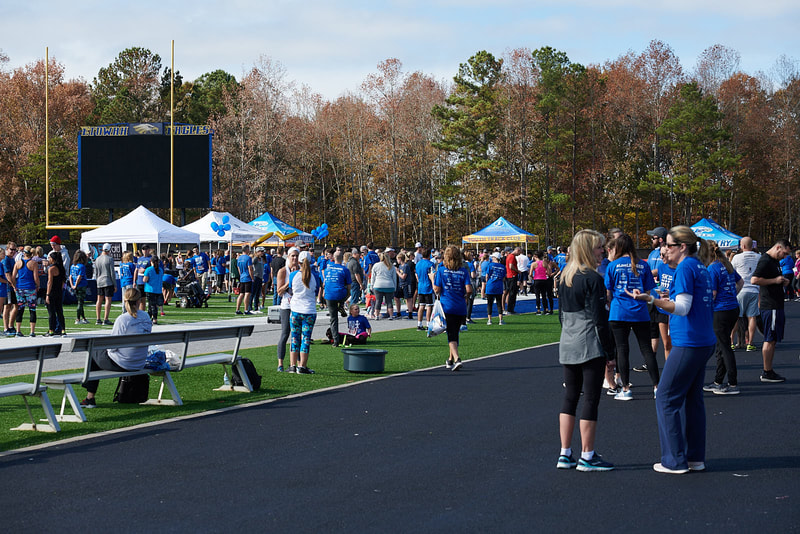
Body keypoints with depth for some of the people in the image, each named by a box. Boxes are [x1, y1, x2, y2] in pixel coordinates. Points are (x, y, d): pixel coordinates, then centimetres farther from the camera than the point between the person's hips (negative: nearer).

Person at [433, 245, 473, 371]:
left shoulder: (441, 269, -5)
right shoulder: (464, 271, -1)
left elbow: (437, 289, -6)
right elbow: (469, 289, -9)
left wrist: (432, 280, 14)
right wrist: (465, 297, 12)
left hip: (447, 306, -3)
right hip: (460, 307, 3)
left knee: (451, 335, -3)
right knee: (455, 333, 17)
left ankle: (456, 359, -22)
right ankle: (451, 360, 30)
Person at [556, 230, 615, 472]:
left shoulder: (564, 277, 10)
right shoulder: (593, 279, -14)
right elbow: (599, 318, -14)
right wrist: (610, 350, -9)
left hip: (568, 346, 8)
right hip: (591, 347, -8)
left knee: (569, 398, 12)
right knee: (591, 400, -1)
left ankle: (565, 454, 14)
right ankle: (587, 457, 2)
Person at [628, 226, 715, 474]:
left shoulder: (686, 268, -14)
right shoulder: (701, 268, 14)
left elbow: (682, 308, -20)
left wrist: (651, 299, -29)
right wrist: (671, 300, 34)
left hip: (688, 344, -10)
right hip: (705, 342, 10)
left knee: (667, 399, -3)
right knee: (692, 399, 14)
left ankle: (675, 461, -2)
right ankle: (695, 458, 16)